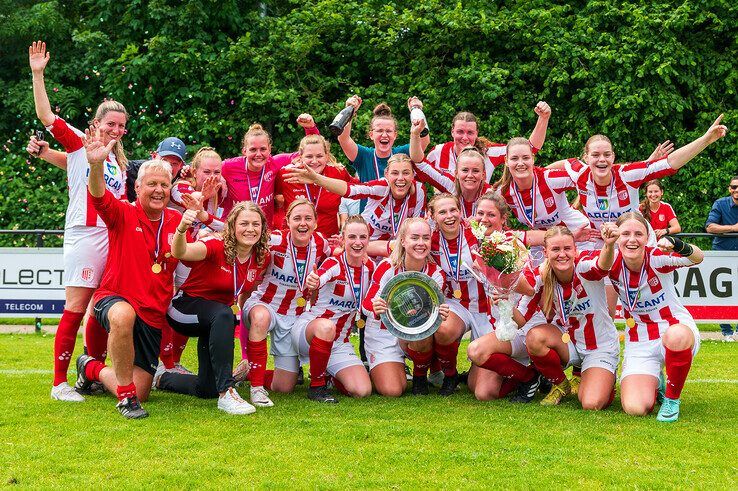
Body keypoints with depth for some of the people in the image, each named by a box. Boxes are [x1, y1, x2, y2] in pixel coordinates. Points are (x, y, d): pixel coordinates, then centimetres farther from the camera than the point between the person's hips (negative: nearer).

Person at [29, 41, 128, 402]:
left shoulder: (119, 162, 20)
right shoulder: (79, 144, 2)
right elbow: (46, 116, -9)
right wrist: (37, 75, -15)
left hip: (114, 237, 6)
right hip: (84, 235, -6)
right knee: (75, 309, -8)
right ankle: (59, 382, -4)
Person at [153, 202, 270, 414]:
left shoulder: (261, 258, -7)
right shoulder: (217, 245, -24)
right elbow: (179, 253, -46)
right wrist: (181, 229, -63)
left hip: (216, 321, 7)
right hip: (185, 309, -7)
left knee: (207, 389, 6)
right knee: (224, 315, -41)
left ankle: (160, 377, 36)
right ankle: (227, 393, -39)